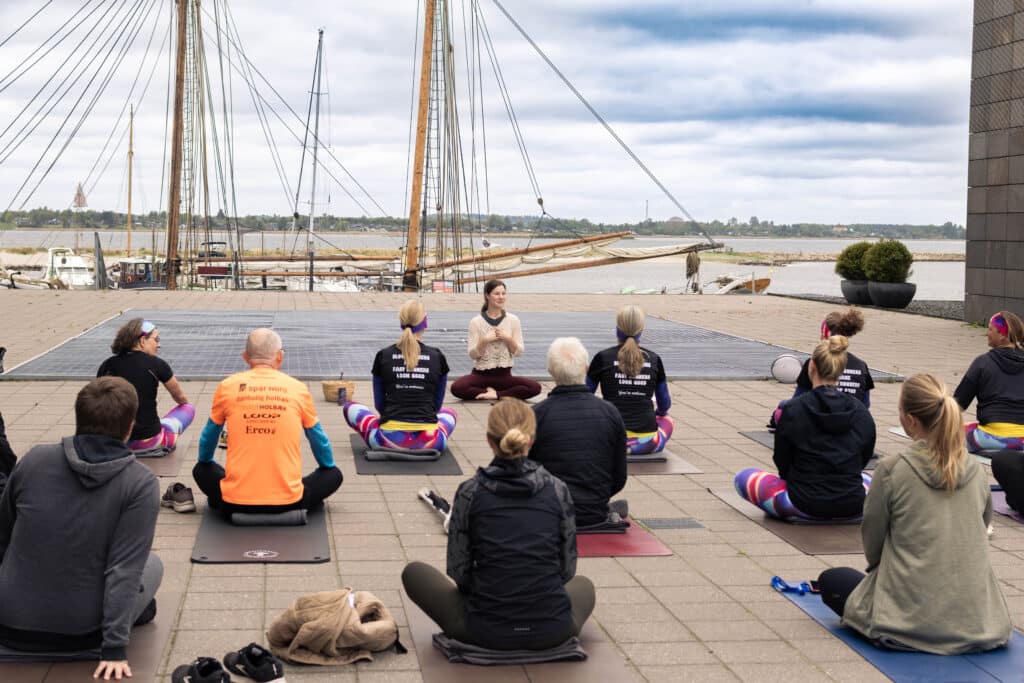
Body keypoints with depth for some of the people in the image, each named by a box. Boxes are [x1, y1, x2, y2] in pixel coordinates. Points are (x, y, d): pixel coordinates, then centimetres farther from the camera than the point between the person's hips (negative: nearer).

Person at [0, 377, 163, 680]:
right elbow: (125, 568, -19)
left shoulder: (33, 460, -4)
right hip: (81, 635, -3)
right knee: (152, 564, 23)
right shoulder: (140, 484, -14)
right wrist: (115, 647, -15)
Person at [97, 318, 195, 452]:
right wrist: (185, 403, 34)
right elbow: (181, 398, 10)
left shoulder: (107, 365, 0)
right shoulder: (156, 364, -7)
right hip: (147, 440, -5)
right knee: (188, 408, 21)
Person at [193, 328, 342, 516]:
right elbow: (318, 438, 17)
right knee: (334, 475, 23)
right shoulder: (298, 389, 1)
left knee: (202, 471, 31)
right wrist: (328, 466, 38)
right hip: (287, 502, -2)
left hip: (237, 502, 2)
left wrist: (204, 462, 41)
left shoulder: (227, 387, 1)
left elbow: (208, 436, 19)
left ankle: (227, 504, 13)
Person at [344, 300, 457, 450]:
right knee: (449, 413, 36)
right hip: (429, 442, 2)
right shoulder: (437, 357, 6)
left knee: (350, 408, 26)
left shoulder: (383, 356, 5)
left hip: (389, 439, -1)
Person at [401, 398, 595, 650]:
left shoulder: (470, 492, -6)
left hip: (485, 630, -2)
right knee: (583, 585, 38)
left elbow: (458, 572, -1)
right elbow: (567, 569, 4)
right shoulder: (557, 490, -3)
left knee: (414, 572, 22)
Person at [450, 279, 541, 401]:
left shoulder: (513, 320, 2)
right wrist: (484, 340, -19)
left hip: (504, 375, 1)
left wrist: (508, 339, -14)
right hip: (481, 374, -1)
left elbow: (519, 352, 3)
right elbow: (473, 354, -4)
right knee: (456, 388, -33)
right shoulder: (476, 322, -3)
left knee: (535, 387, -26)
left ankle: (495, 394, -16)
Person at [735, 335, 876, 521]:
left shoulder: (794, 409, -11)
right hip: (852, 507, 3)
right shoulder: (861, 412, -3)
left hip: (804, 505, -3)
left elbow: (782, 462, 0)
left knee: (743, 478, 15)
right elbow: (864, 458, 9)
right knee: (867, 478, 38)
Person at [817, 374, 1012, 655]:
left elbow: (872, 543, -1)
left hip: (911, 620, -6)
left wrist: (882, 568, 22)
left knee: (830, 580, 20)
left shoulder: (891, 471, -13)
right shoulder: (977, 472, 0)